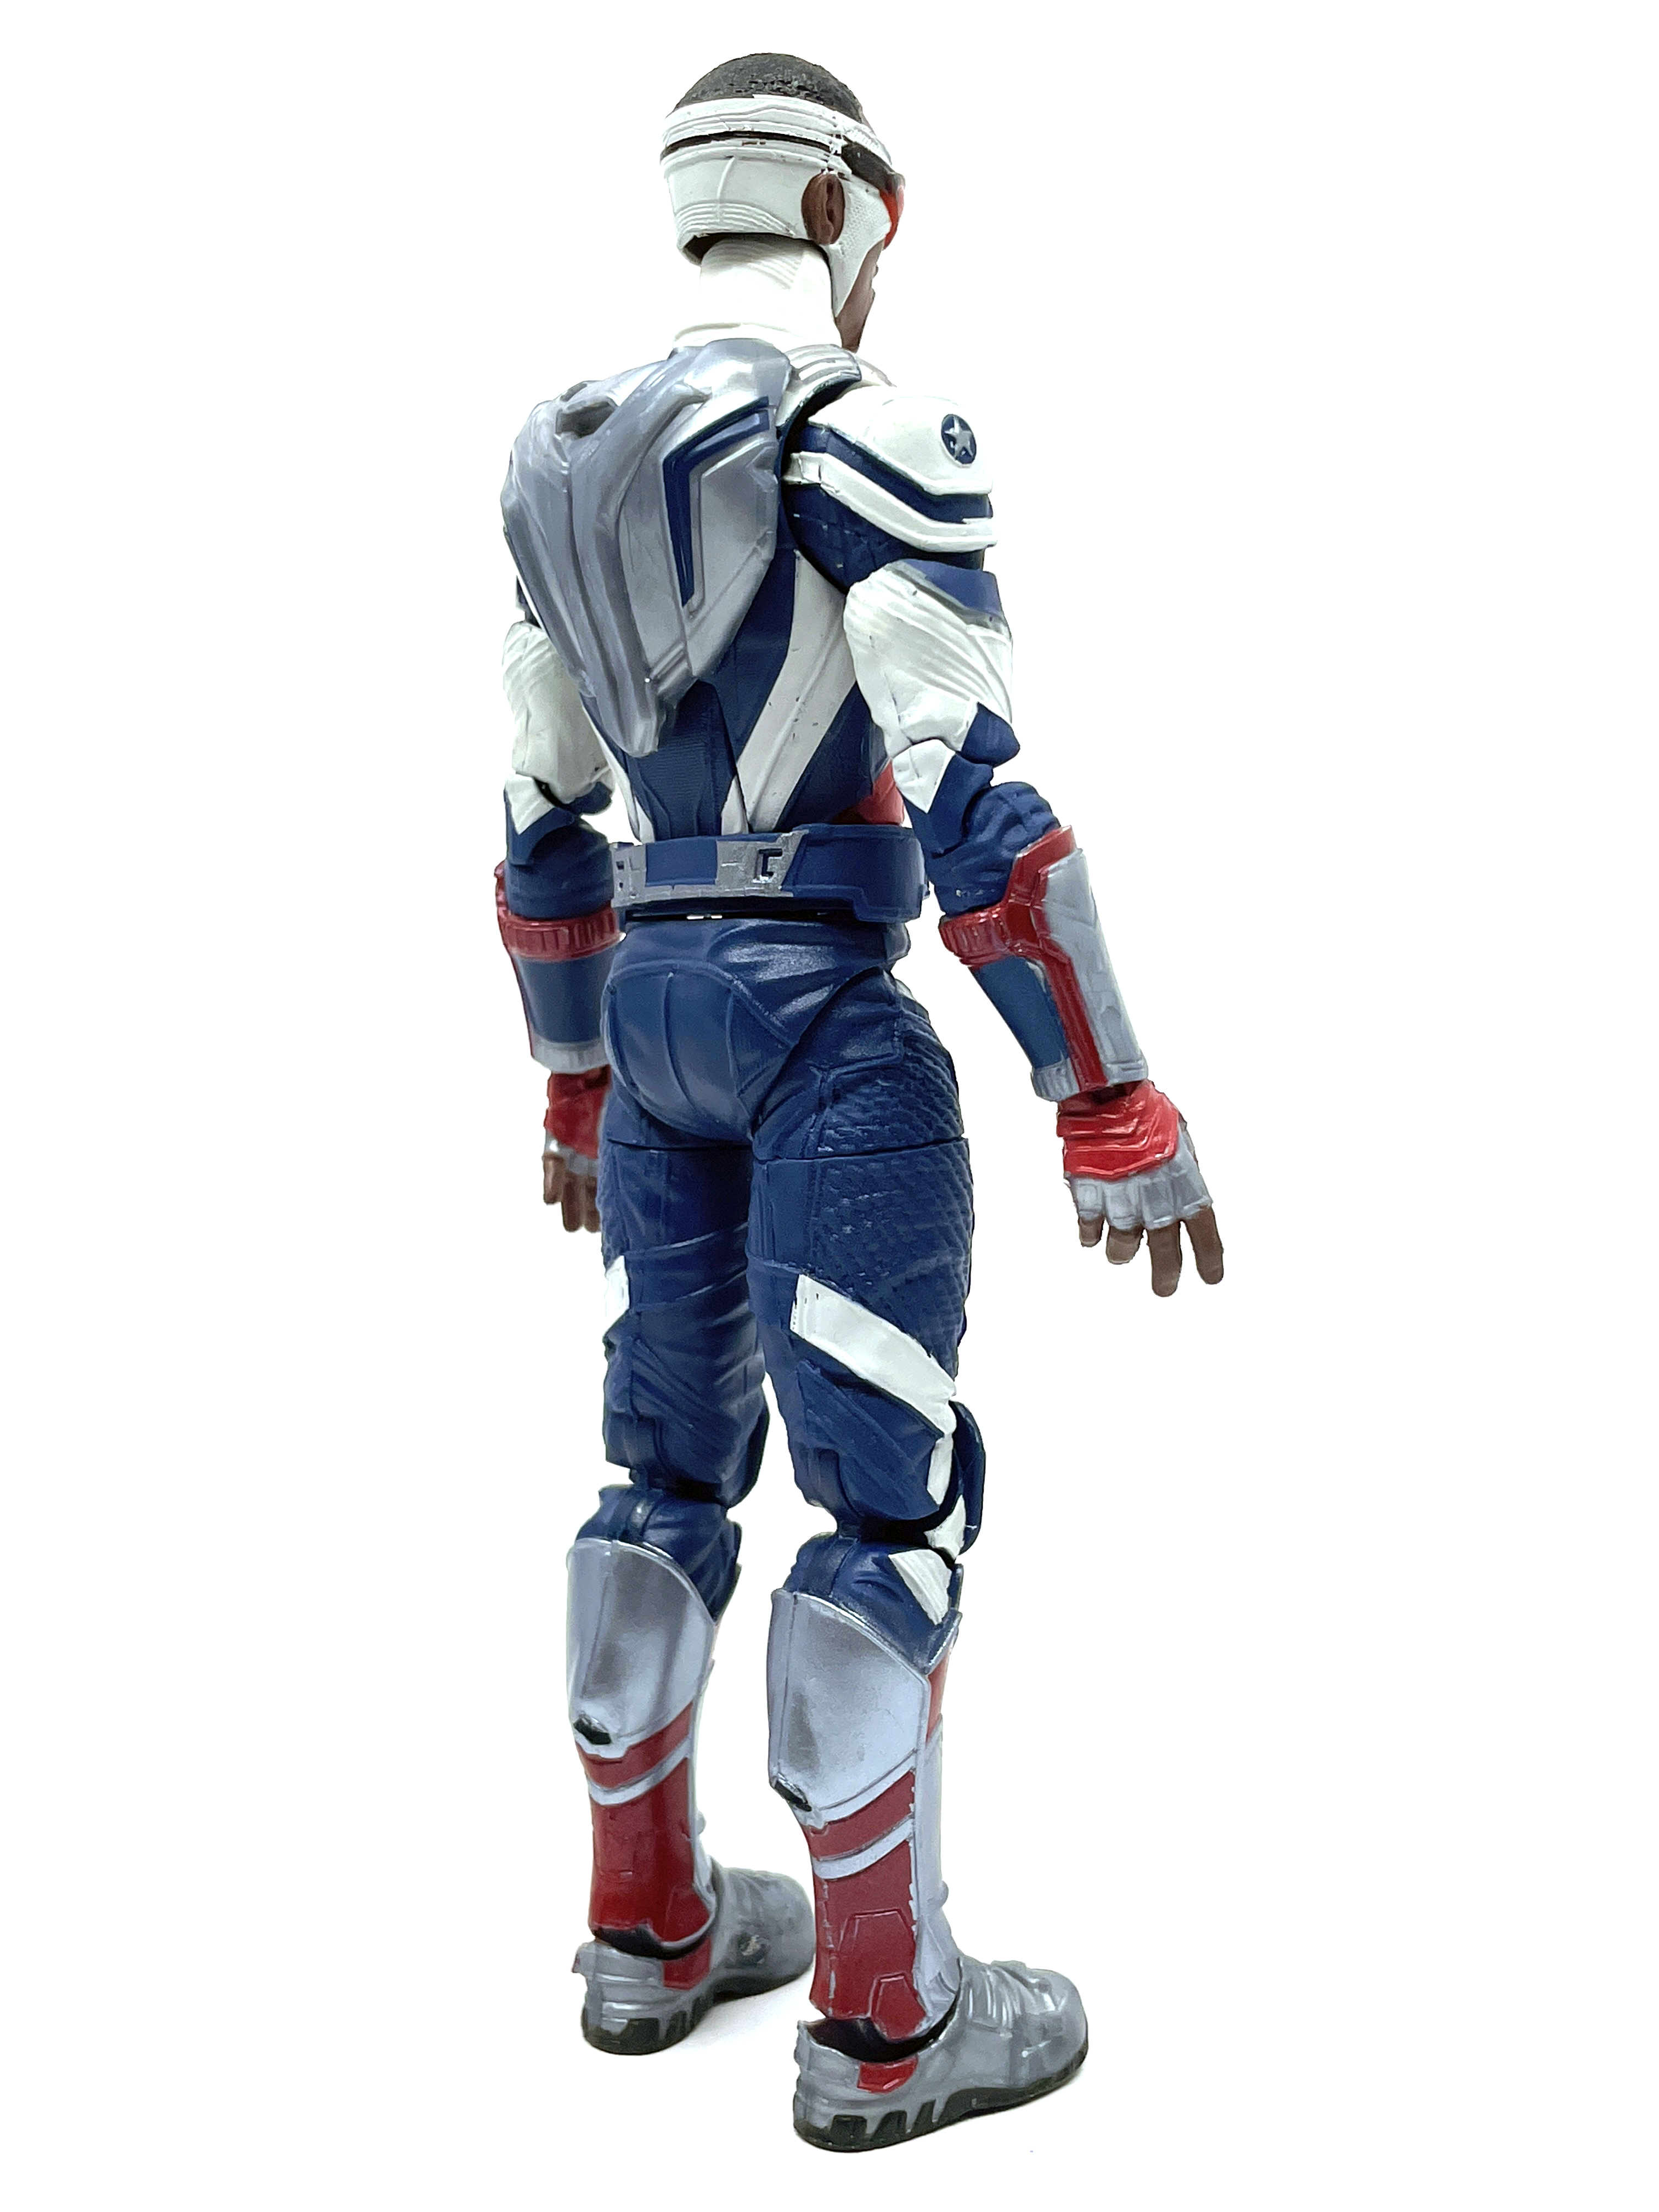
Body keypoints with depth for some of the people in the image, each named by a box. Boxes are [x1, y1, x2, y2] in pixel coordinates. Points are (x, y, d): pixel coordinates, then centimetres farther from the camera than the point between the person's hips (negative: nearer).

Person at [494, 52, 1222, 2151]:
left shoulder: (569, 461, 12)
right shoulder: (870, 432, -12)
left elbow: (541, 821, 15)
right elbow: (980, 804, -20)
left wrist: (577, 1088, 23)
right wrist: (1114, 1107, -17)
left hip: (651, 997, 8)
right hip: (829, 1013, -8)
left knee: (672, 1466, 16)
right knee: (891, 1497, -1)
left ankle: (650, 1932, 27)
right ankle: (884, 2023, 8)